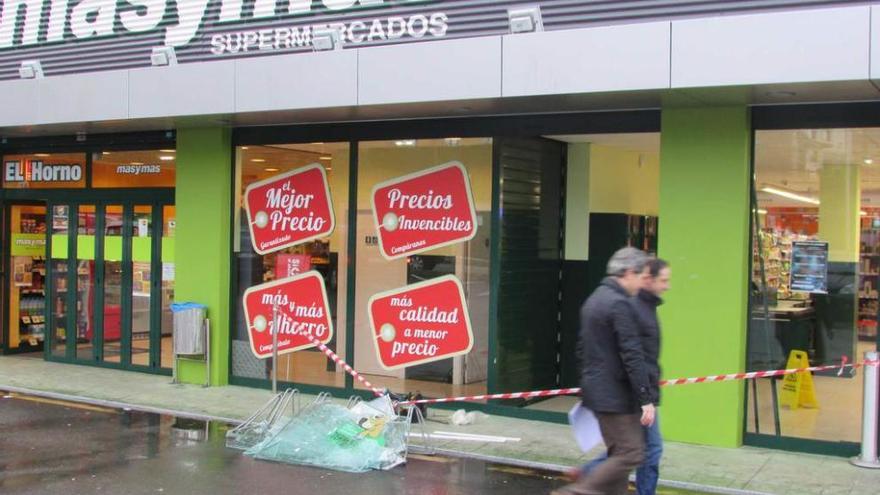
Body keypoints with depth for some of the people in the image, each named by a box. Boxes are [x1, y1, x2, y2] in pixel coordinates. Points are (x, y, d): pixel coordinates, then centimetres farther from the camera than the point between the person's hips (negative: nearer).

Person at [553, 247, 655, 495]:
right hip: (616, 394, -10)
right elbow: (632, 356, -21)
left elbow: (582, 347, 20)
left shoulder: (594, 299, 14)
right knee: (631, 454, -5)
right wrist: (646, 399, -19)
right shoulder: (620, 304, -17)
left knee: (619, 453, 15)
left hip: (596, 389, 10)